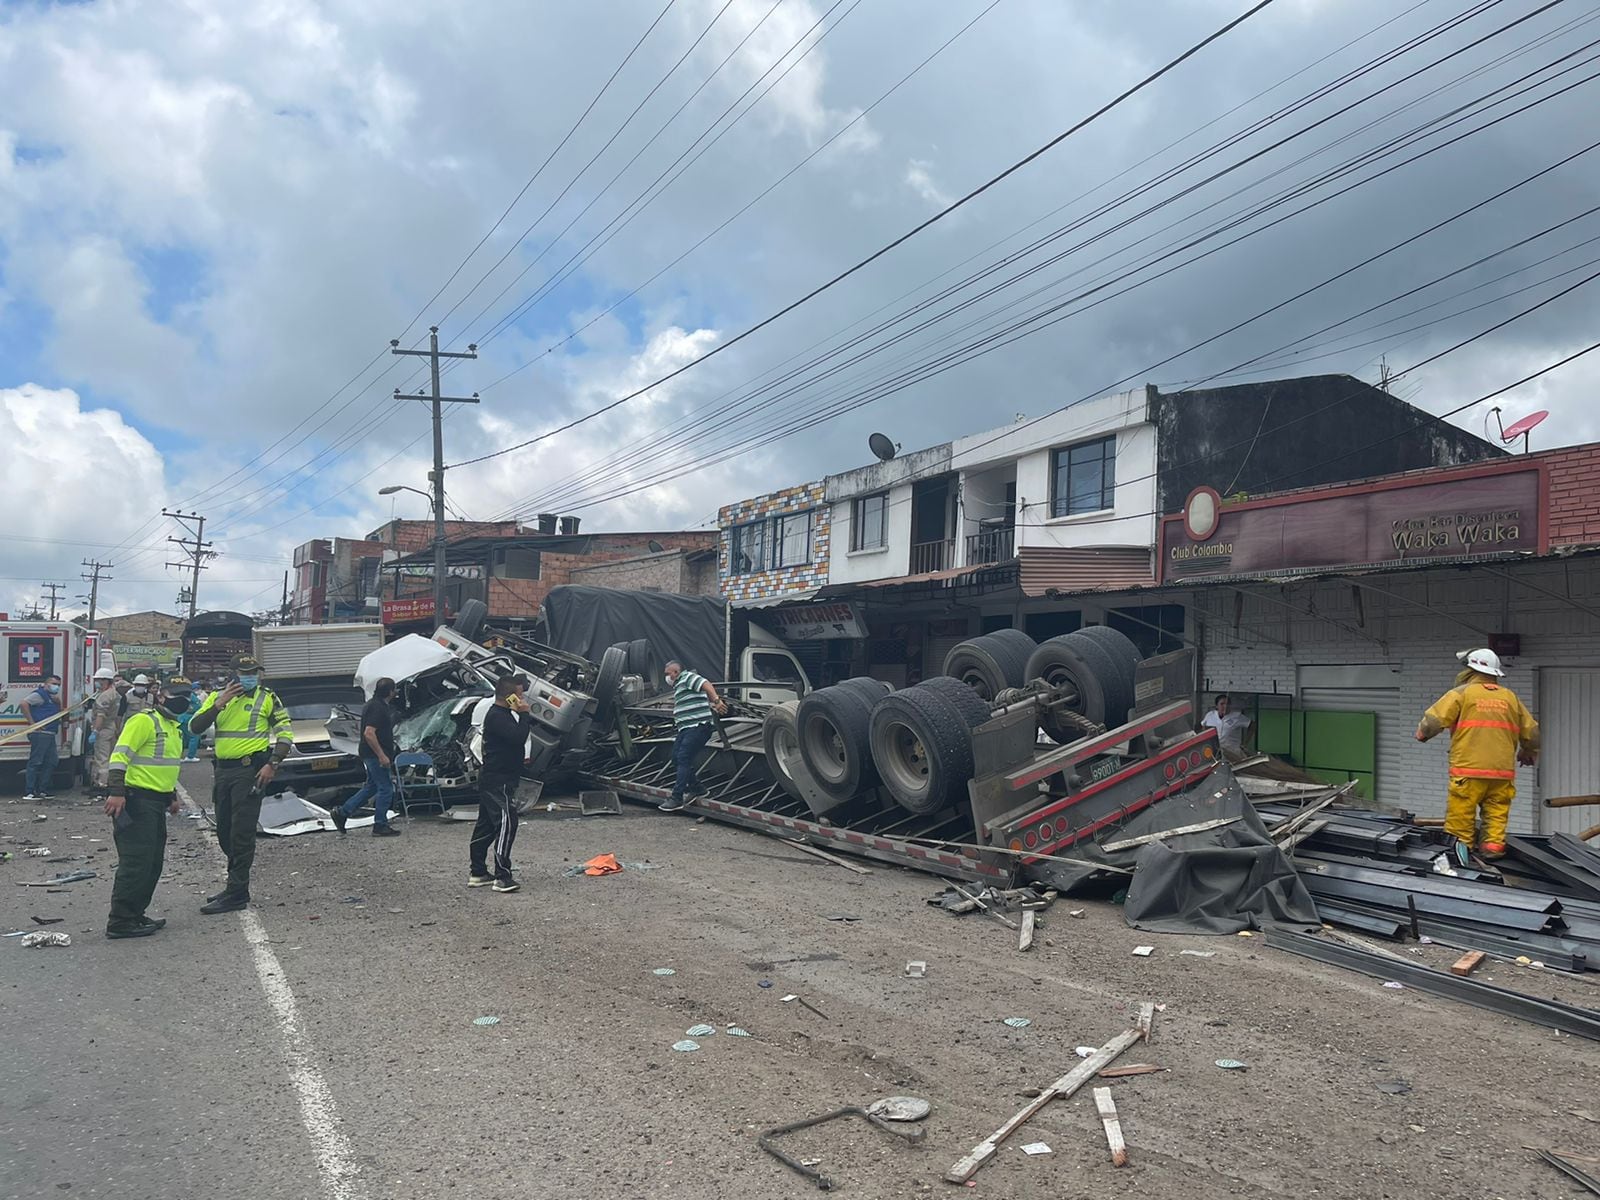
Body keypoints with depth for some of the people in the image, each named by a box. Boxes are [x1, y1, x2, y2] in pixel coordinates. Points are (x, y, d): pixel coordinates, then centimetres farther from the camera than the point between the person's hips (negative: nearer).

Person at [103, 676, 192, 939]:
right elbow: (120, 755, -19)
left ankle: (135, 915, 22)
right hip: (136, 800, -10)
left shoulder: (174, 727, 19)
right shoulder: (145, 720, -12)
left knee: (153, 863, 13)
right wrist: (116, 791, -26)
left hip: (157, 802, 10)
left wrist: (172, 796, 26)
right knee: (136, 862, -10)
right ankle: (120, 921, -5)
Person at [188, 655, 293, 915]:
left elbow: (285, 733, -3)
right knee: (224, 832, 14)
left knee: (242, 832, -7)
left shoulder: (267, 698, -2)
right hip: (222, 769, 6)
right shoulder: (217, 697, 10)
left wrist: (272, 764, -14)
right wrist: (218, 705, -12)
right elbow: (195, 727, 1)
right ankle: (236, 884, 28)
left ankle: (237, 894, -5)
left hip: (249, 769, -6)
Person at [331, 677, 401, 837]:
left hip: (372, 756, 11)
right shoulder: (378, 708, -19)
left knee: (371, 787, 17)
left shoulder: (375, 705, 14)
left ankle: (342, 812, 20)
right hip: (375, 755, -11)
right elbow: (369, 733, -26)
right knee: (385, 789, -4)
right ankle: (380, 826, 2)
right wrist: (382, 755, -24)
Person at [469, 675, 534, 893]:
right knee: (506, 825, -15)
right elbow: (519, 737, -28)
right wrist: (524, 714, -16)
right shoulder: (497, 717, -17)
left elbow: (515, 739, 27)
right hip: (499, 782, -11)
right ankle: (502, 877, -17)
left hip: (491, 781, 11)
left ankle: (477, 872, 22)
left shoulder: (502, 714, 16)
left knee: (486, 826, 15)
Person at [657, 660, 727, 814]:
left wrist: (716, 701, -35)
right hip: (686, 728, 10)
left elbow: (707, 685, -21)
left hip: (698, 726, -10)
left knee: (684, 759, -12)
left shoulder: (687, 678, -6)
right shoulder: (679, 685, 26)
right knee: (676, 757, 8)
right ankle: (696, 788, 19)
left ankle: (677, 798, -12)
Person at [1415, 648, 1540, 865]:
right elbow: (1532, 732, 22)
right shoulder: (1510, 697, 16)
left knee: (1461, 811, -1)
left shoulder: (1461, 693, 1)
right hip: (1503, 771, 4)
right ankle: (1494, 846, 1)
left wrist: (1423, 733, 15)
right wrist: (1529, 754, 41)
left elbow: (1434, 719, -6)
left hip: (1469, 768, -4)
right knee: (1497, 813, 7)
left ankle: (1462, 844, -6)